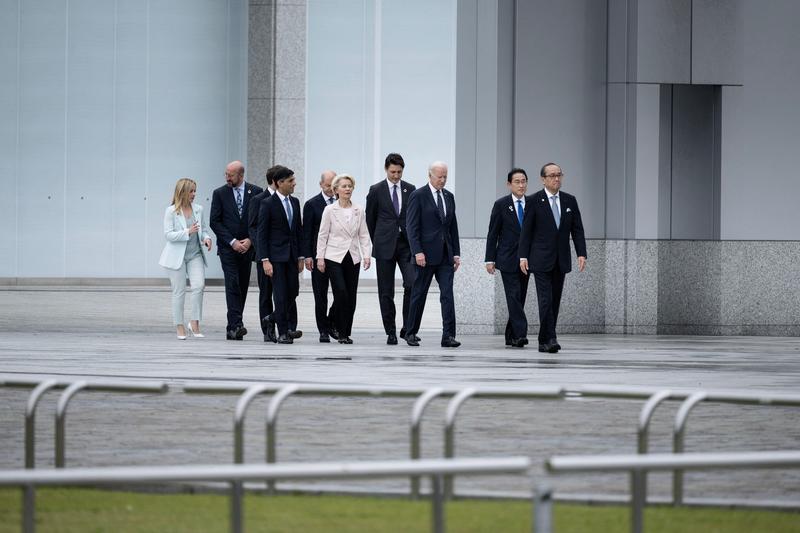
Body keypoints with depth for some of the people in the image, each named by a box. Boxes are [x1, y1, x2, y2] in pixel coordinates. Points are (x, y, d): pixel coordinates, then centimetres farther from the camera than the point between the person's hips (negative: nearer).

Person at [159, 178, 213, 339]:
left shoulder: (198, 209, 8)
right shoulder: (171, 211, -6)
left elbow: (203, 228, 19)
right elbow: (168, 235, -12)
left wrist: (206, 238, -3)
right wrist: (188, 232, -24)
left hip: (195, 255, 4)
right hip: (177, 256, -3)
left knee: (199, 286, -13)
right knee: (179, 291, 1)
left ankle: (195, 324, -3)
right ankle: (180, 328, 8)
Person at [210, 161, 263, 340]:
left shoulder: (256, 192, 3)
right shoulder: (220, 194, 1)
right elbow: (214, 221, -2)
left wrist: (250, 240, -7)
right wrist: (232, 242, -10)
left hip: (247, 247, 2)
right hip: (227, 248, -2)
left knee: (242, 287, 4)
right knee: (232, 285, -15)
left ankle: (233, 329, 11)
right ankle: (236, 325, -22)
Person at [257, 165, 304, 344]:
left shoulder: (295, 202, 10)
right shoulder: (268, 204, -8)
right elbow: (262, 233, -9)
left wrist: (300, 256, 11)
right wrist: (265, 260, -15)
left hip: (292, 255, 6)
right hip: (276, 255, -6)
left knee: (293, 292, 6)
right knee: (280, 294, -5)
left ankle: (273, 319, 28)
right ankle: (283, 332, 1)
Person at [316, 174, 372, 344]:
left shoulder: (358, 211, 7)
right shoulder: (330, 210, -2)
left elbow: (364, 235, 8)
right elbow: (322, 235, 0)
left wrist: (367, 255, -3)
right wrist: (320, 258, -4)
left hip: (352, 258, 3)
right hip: (334, 258, -3)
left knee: (351, 297, 3)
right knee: (341, 293, -15)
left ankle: (346, 333, 12)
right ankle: (341, 333, -5)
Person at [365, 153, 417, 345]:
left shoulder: (410, 190, 7)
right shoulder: (376, 190, 0)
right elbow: (370, 219, 8)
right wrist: (376, 242, 10)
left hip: (406, 244, 1)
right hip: (385, 246, -1)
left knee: (412, 284, -14)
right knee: (386, 292, 2)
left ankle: (407, 328, -4)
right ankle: (391, 332, 8)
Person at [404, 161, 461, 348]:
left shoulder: (449, 197, 13)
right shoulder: (418, 196, -5)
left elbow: (453, 227, 16)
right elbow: (412, 227, -9)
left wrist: (456, 253, 10)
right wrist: (417, 252, -17)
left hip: (445, 255, 5)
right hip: (426, 255, -5)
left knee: (448, 295, -5)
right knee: (419, 294, 4)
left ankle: (448, 336, -9)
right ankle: (411, 333, 16)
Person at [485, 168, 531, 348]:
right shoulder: (501, 204, -2)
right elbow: (493, 234, -1)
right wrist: (490, 259, -5)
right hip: (508, 259, -4)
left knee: (520, 298, 6)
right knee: (514, 296, -14)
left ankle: (511, 336, 14)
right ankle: (520, 333, -21)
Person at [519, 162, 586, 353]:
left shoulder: (570, 201, 8)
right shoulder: (534, 201, -3)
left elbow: (577, 229, 7)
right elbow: (526, 230, -3)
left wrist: (581, 254, -4)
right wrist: (523, 256, -8)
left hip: (561, 260, 4)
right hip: (541, 259, -4)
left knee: (555, 301, 6)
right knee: (545, 300, -13)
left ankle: (545, 341, 13)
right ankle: (549, 339, -16)